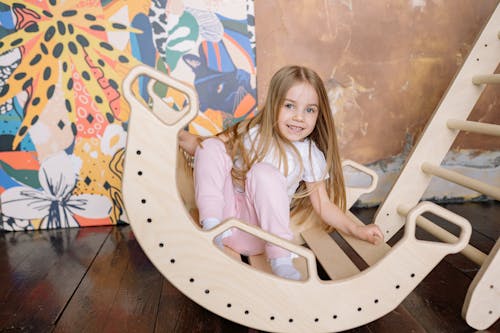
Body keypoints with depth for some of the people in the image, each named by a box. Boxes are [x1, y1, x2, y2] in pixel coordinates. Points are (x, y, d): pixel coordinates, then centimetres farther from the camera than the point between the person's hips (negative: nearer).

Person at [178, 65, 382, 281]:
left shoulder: (311, 156, -1)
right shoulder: (252, 133, 2)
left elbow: (324, 206, 2)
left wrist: (356, 230, -10)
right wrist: (180, 136, -7)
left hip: (256, 235, -2)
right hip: (226, 210, 2)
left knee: (264, 172, -31)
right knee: (212, 146, -14)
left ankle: (281, 258, -28)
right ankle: (211, 225, -25)